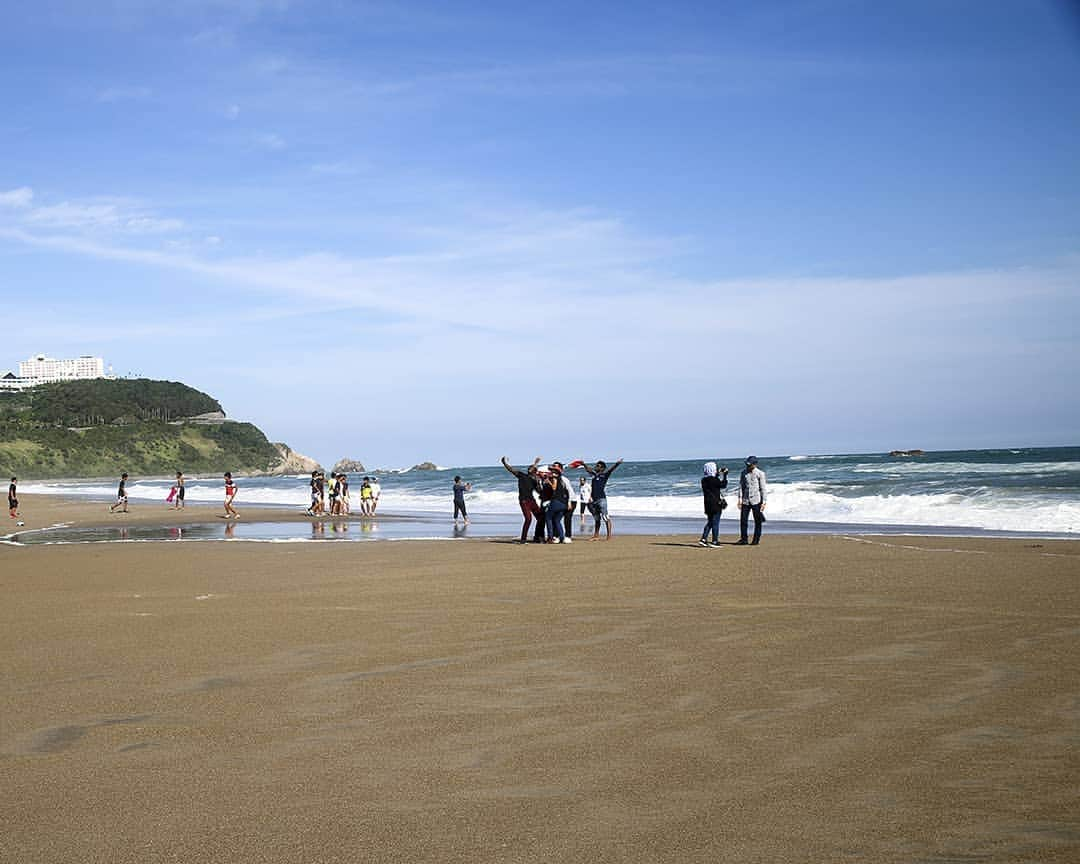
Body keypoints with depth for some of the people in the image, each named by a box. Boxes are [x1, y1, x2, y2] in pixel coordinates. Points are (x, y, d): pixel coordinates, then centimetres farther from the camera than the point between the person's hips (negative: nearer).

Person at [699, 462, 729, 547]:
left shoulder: (704, 480, 6)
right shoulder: (713, 479, -17)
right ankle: (715, 541, 4)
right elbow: (723, 485, -8)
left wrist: (718, 474, 21)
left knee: (709, 522, 16)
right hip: (716, 503, -7)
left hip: (708, 504, 7)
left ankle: (703, 539, 10)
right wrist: (725, 475, 1)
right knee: (715, 522, 1)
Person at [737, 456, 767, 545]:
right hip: (745, 500, 3)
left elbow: (763, 488, -3)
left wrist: (763, 502, -7)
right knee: (743, 520, 1)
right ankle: (743, 539, 9)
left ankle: (756, 540, 11)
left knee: (757, 521, 4)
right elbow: (741, 486, 9)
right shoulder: (744, 472, 6)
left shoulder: (760, 473, -4)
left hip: (756, 501, -3)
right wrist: (740, 499, 1)